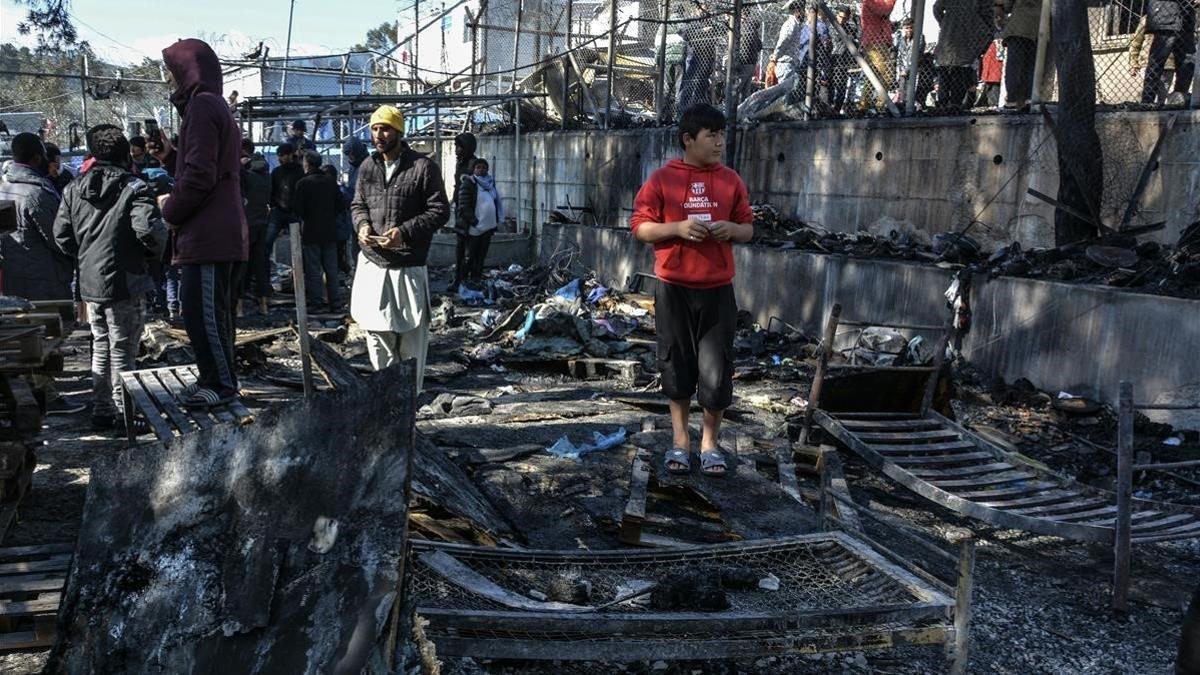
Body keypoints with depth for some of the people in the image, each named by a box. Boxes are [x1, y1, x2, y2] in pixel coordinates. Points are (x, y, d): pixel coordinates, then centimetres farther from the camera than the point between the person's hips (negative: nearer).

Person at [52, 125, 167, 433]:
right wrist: (154, 253, -4)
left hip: (90, 282, 6)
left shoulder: (74, 189, 8)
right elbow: (149, 229, -23)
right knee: (123, 351, 1)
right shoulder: (134, 188, -13)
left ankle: (102, 411, 25)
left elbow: (61, 234, 8)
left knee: (101, 347, 18)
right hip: (125, 282, -6)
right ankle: (124, 415, 5)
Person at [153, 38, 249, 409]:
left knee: (202, 311, -5)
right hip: (221, 232, 10)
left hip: (206, 234, -10)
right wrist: (168, 154, 10)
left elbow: (199, 176, -19)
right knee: (212, 310, 15)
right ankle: (219, 379, 23)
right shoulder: (217, 107, 20)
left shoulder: (202, 105, -12)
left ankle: (220, 384, 1)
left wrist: (170, 209, -7)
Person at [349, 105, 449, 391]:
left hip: (408, 265, -5)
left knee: (411, 334, 3)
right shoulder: (367, 167, 9)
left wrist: (405, 231, -19)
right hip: (372, 262, 5)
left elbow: (440, 210, -7)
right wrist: (362, 224, -4)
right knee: (376, 329, 10)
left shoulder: (423, 167, -7)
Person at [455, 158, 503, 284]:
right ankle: (466, 279, 5)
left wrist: (497, 220, 11)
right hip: (474, 227, -6)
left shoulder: (490, 183, 13)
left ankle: (477, 278, 20)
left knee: (482, 255, 11)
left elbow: (497, 202, 21)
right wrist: (474, 221, -18)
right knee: (471, 255, -1)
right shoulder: (468, 183, -7)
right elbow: (463, 206, -13)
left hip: (488, 226, 6)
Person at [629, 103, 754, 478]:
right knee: (676, 363, 8)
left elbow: (748, 228, 12)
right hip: (674, 288, -1)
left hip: (718, 290, 1)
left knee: (716, 369, 1)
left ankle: (710, 443, 19)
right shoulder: (662, 179, -1)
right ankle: (680, 440, 24)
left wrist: (732, 230, -11)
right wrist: (677, 228, -17)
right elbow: (640, 227, -2)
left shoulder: (731, 180, 6)